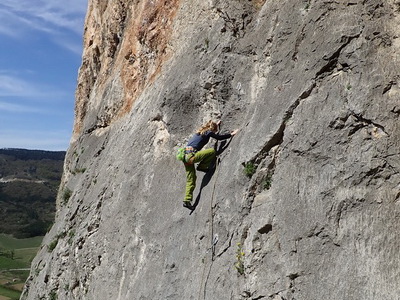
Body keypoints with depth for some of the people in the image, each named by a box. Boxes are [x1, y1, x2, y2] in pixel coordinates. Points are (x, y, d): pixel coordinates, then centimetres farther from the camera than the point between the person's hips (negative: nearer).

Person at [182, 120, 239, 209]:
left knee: (191, 179, 11)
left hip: (186, 156, 9)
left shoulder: (201, 131, 23)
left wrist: (216, 124, 59)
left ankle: (187, 200, 8)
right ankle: (202, 167, 5)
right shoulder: (208, 132, -1)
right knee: (213, 151, -4)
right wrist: (231, 134, 10)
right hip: (191, 155, -9)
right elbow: (219, 137, -1)